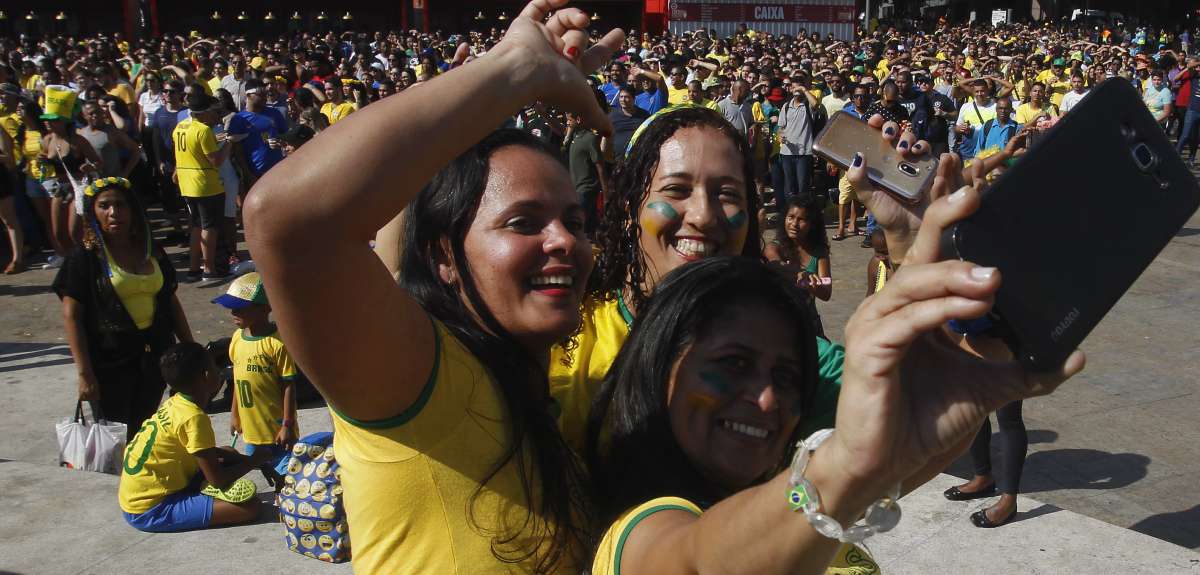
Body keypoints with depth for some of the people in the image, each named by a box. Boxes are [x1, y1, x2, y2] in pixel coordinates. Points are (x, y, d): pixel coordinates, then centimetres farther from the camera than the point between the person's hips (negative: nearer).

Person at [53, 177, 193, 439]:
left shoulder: (152, 251, 8)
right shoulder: (85, 257, -6)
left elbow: (171, 302, 14)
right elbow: (72, 316, -9)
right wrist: (85, 374, -14)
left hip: (154, 356, 4)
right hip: (110, 360, -4)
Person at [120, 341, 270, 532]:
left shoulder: (176, 403, 4)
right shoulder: (194, 417, -22)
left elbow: (210, 452, 20)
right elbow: (218, 481, -18)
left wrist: (244, 460, 11)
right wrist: (255, 460, -3)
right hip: (148, 511, -9)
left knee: (228, 456, 19)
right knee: (250, 507, -19)